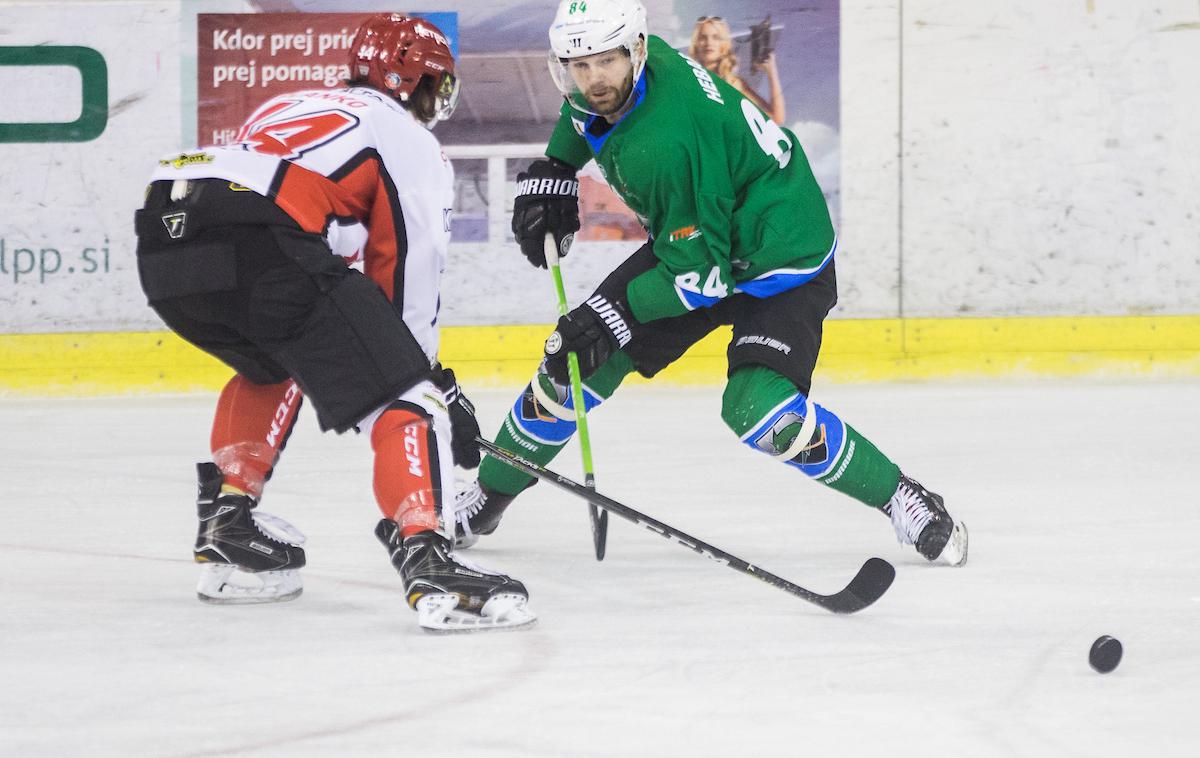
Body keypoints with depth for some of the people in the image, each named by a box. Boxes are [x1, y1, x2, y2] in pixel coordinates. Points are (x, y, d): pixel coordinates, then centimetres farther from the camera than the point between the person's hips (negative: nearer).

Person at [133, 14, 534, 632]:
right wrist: (435, 381, 25)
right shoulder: (411, 142, 18)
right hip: (259, 242, -7)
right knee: (404, 396, -3)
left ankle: (228, 529, 32)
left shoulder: (291, 106, 39)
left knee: (272, 366, 36)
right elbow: (405, 278, 14)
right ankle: (424, 559, -20)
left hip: (163, 241, 7)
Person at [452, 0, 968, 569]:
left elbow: (699, 271, -30)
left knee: (757, 410, -27)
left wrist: (616, 313, -29)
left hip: (783, 262, -9)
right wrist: (551, 174, 8)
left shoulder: (665, 142, -36)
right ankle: (488, 498, 22)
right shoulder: (614, 80, -11)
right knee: (576, 360, 3)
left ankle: (905, 503, -10)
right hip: (692, 240, 9)